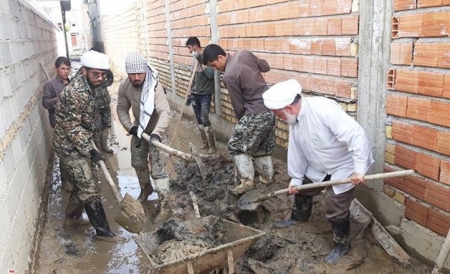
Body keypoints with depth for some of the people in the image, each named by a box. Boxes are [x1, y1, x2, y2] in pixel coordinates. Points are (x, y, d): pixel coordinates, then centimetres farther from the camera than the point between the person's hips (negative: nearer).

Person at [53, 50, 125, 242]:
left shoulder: (87, 86, 4)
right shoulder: (75, 93, -27)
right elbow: (71, 127, -24)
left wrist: (90, 143, 23)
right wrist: (89, 150, -21)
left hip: (79, 144, 9)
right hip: (70, 146, -9)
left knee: (83, 184, 19)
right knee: (90, 189, -4)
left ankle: (72, 218, 37)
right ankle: (103, 231, 8)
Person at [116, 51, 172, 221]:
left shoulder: (155, 86, -32)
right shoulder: (124, 86, -14)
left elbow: (165, 112, -39)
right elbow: (122, 109, -4)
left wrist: (157, 133, -52)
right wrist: (130, 127, -19)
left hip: (156, 131, -6)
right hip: (138, 129, 6)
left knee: (158, 170, -8)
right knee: (138, 163, 22)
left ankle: (165, 206, 2)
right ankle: (146, 189, 49)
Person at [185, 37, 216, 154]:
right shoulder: (196, 58, 10)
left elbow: (211, 74, -26)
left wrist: (201, 62, -26)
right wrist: (191, 93, 16)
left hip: (205, 94, -7)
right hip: (195, 94, 8)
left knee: (204, 119, -11)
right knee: (199, 120, 11)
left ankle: (212, 146, -2)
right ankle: (205, 142, 23)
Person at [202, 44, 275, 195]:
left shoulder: (229, 76, -19)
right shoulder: (244, 53, 1)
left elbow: (239, 106, -10)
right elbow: (265, 67, 16)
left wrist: (241, 120, 6)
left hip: (256, 114, -9)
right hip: (270, 108, 9)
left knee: (236, 147, 3)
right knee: (263, 147, 20)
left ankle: (247, 181, 4)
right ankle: (266, 178, 31)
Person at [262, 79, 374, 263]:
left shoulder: (324, 109, -35)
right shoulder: (294, 120, -6)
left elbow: (356, 135, -38)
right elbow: (296, 151, 6)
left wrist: (359, 169, -39)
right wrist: (295, 178, 11)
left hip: (344, 166, -8)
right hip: (319, 167, 8)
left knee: (335, 210, -3)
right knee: (303, 189, 23)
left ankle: (342, 246, 22)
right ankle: (298, 217, 53)